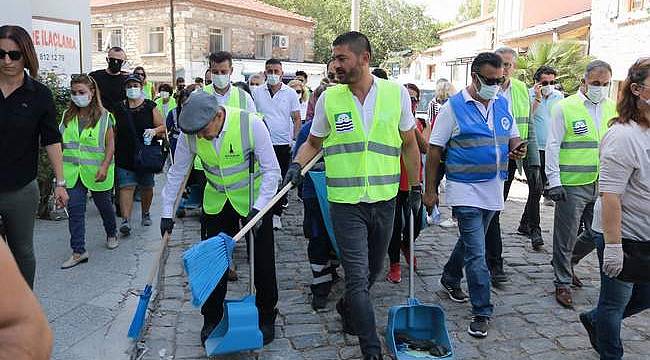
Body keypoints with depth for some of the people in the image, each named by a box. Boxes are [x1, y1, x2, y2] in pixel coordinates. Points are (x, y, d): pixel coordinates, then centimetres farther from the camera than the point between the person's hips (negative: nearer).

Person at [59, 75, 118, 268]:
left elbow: (110, 144, -8)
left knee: (104, 205, 14)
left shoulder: (103, 116, -6)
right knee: (74, 208, -4)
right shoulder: (67, 116, 6)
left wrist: (104, 167, -19)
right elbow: (60, 142, 13)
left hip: (96, 172, -3)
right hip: (73, 171, 3)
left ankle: (111, 234, 41)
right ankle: (78, 251, 2)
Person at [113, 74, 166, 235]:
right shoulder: (120, 109, 7)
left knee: (147, 187, 12)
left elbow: (163, 127, 3)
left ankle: (145, 213, 33)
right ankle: (125, 220, -13)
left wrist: (154, 131, -17)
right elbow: (114, 132, 15)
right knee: (126, 187, -9)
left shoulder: (150, 107, 2)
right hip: (125, 156, 0)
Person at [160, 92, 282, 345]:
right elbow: (176, 173, -2)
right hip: (216, 201, 3)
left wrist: (258, 208, -27)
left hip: (255, 200, -2)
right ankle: (211, 318, 26)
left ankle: (266, 317, 25)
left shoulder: (251, 124, -27)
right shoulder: (189, 134, -16)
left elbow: (271, 170, -21)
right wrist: (167, 213, 0)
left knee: (263, 262, 5)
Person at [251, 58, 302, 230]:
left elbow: (297, 119, 3)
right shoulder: (257, 92, 4)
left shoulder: (290, 93, 1)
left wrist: (295, 140, -7)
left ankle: (276, 213, 18)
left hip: (283, 145, 0)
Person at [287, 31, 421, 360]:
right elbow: (313, 142, 10)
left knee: (373, 270, 18)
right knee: (358, 276, -3)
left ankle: (347, 308, 46)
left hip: (384, 199, 2)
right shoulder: (328, 99, -3)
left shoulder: (397, 93, -2)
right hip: (345, 201, -2)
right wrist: (297, 164, -10)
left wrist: (415, 187, 8)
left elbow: (409, 145, 7)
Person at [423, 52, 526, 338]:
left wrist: (517, 149, -7)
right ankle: (482, 312, 7)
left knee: (471, 242, 22)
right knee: (476, 254, -6)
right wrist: (430, 190, -9)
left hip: (494, 190, 6)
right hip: (466, 191, -6)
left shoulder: (502, 104, 7)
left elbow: (512, 137, 19)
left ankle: (450, 278, 46)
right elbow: (434, 150, -8)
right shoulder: (454, 107, -10)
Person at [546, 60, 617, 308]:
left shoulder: (613, 109, 10)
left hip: (602, 185, 5)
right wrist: (554, 181, -12)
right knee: (566, 236, 3)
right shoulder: (565, 108, -5)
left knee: (597, 234, 12)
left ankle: (566, 262, 36)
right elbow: (553, 146, -7)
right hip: (571, 185, -5)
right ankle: (563, 283, 18)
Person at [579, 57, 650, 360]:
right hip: (624, 235, -8)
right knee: (615, 301, 9)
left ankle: (594, 320, 44)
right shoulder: (624, 136, -22)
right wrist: (613, 245, -25)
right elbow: (610, 195, -25)